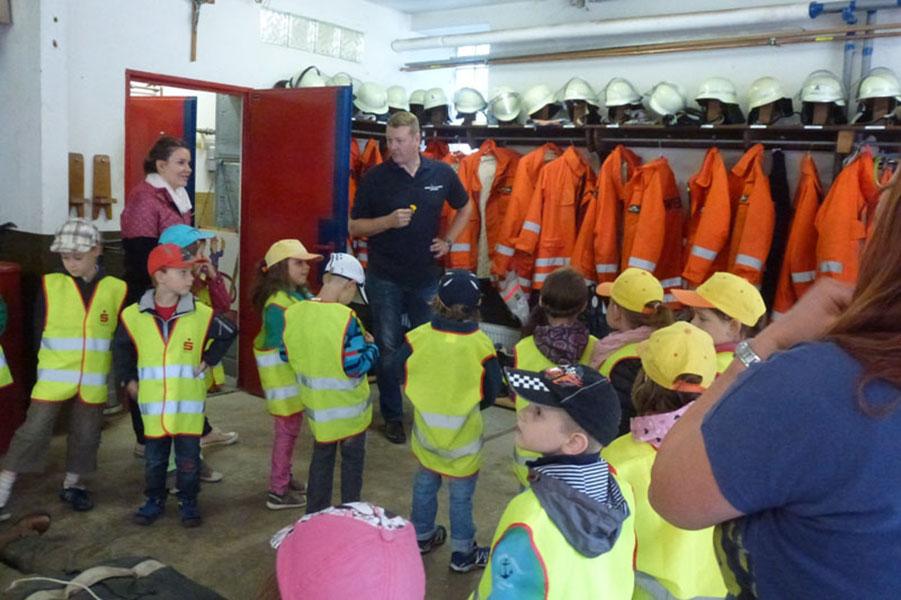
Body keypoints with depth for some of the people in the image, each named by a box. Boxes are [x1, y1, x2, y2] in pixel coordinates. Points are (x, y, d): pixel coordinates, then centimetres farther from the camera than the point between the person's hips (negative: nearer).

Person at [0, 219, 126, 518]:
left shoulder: (116, 289, -4)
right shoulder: (50, 285, -5)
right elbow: (37, 330, 2)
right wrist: (40, 367, 0)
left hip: (94, 381, 2)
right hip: (53, 378, -1)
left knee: (85, 435, 13)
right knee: (33, 431, 2)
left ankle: (71, 484, 33)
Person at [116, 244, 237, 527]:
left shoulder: (201, 314, -8)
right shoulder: (134, 315, -6)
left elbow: (229, 333, 8)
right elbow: (123, 348, 11)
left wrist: (208, 360, 2)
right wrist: (129, 380, 8)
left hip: (189, 402, -1)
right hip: (152, 403, 1)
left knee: (188, 457, 7)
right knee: (154, 458, 13)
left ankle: (188, 501, 25)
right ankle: (154, 500, 32)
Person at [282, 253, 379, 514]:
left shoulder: (292, 313, -8)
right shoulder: (346, 318, -26)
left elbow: (288, 355, 4)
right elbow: (355, 366, -23)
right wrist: (371, 347, -5)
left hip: (316, 404, 5)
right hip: (349, 406, -5)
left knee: (321, 456, 22)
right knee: (352, 458, 15)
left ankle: (315, 513, 30)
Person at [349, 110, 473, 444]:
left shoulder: (441, 174, -2)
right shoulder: (375, 178, -8)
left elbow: (465, 208, 15)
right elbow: (355, 227, -5)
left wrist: (449, 241, 3)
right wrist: (389, 221, -21)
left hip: (427, 276, 2)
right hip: (385, 279, -1)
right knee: (388, 348, 6)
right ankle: (392, 416, 21)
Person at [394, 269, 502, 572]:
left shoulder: (418, 337, -17)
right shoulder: (481, 345, -21)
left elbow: (401, 378, -3)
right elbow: (491, 394, -11)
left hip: (426, 429, 3)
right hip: (463, 436, -2)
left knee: (425, 484, 24)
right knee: (461, 495, 14)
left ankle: (422, 536, 42)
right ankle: (463, 553, 28)